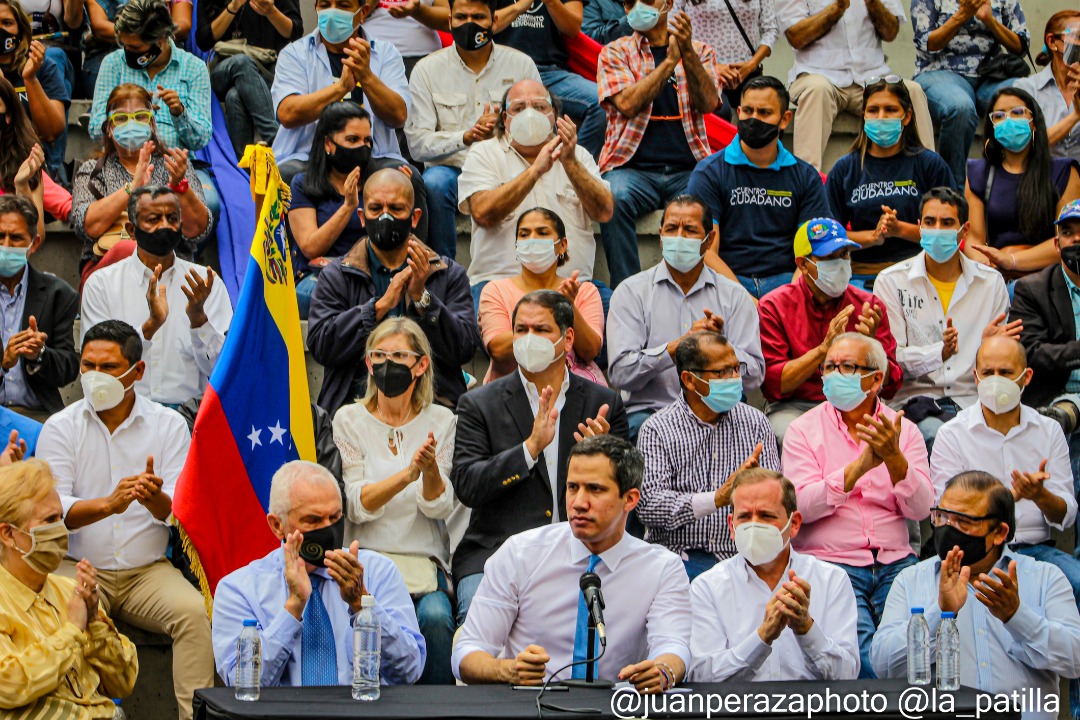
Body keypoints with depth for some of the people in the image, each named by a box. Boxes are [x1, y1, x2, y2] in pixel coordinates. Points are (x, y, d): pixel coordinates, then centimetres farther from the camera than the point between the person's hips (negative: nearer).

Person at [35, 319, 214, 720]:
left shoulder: (169, 425, 5)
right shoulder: (60, 428, 3)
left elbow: (179, 513, -3)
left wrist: (155, 498, -29)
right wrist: (108, 504, -28)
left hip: (148, 571, 1)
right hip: (79, 568, -1)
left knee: (196, 612, -27)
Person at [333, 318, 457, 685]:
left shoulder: (441, 421, 7)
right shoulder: (349, 420, 4)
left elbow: (439, 507, -2)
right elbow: (356, 506, -7)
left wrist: (430, 469, -24)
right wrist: (407, 474, -24)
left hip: (425, 562, 1)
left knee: (435, 616, -30)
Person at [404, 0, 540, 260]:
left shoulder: (521, 64, 7)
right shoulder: (427, 69, 3)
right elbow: (417, 144, -5)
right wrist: (467, 136, -22)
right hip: (451, 168, 0)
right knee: (434, 182, -35)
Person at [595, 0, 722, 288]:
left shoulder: (700, 51, 17)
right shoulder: (615, 53, 12)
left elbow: (709, 103, -1)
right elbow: (627, 103, -7)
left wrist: (687, 52, -13)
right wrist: (670, 60, -9)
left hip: (689, 167, 1)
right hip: (633, 167, -1)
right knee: (614, 199, -35)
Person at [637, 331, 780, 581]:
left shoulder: (755, 422, 13)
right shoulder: (657, 430, 2)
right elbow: (648, 506, -11)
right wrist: (717, 498, -21)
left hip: (740, 557, 2)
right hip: (677, 557, -2)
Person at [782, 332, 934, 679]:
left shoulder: (905, 431, 11)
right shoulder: (804, 430, 5)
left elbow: (921, 509, -2)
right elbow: (802, 506, -10)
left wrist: (894, 458, -18)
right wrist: (861, 465, -19)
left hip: (895, 563, 2)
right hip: (828, 560, -2)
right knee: (861, 647, -27)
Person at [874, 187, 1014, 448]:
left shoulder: (991, 282, 13)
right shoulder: (891, 281, 6)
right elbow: (890, 357, -2)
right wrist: (940, 352, -19)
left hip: (973, 401, 2)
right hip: (915, 399, -2)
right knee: (936, 435, -35)